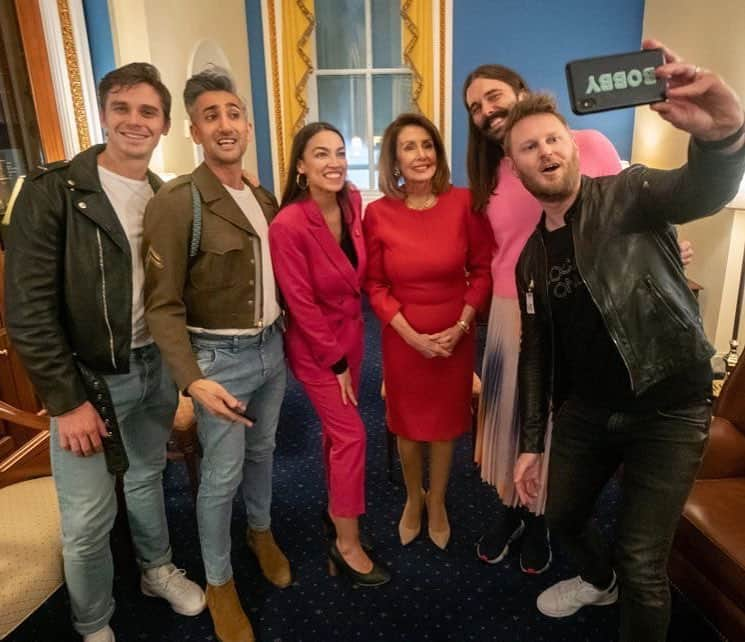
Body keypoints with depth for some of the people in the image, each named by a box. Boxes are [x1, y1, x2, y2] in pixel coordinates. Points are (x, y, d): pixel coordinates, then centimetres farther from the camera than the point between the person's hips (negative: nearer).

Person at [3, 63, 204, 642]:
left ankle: (158, 570, 47)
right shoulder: (52, 191, -12)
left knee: (147, 479, 23)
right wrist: (66, 399, -16)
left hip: (156, 369, 4)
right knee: (88, 519, 6)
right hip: (89, 378, -4)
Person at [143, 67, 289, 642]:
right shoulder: (176, 202, -17)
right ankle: (218, 582, 32)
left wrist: (283, 332, 6)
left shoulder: (265, 199, 4)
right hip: (221, 357, -5)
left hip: (272, 347, 6)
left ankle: (261, 532, 49)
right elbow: (163, 306, -18)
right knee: (221, 475, 8)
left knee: (262, 451, 23)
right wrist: (193, 380, -28)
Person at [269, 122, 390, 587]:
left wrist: (350, 348, 8)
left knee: (336, 427, 18)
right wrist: (336, 362, -14)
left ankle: (336, 510, 40)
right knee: (352, 434, -3)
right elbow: (301, 304, -20)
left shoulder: (353, 203, -4)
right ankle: (347, 545, 16)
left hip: (352, 331, 6)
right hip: (315, 344, -6)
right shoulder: (288, 225, -24)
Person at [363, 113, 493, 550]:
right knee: (407, 423, 16)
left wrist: (461, 326, -12)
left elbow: (483, 270, -2)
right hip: (403, 337, 0)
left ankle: (437, 503, 41)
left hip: (455, 336, 0)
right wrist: (412, 335, -13)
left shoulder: (463, 203, -9)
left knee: (446, 421, 16)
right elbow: (375, 285, -5)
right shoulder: (378, 213, -9)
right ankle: (413, 497, 44)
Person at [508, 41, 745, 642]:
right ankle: (599, 580, 55)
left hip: (667, 411, -5)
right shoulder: (531, 257, 4)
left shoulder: (628, 196, -11)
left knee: (642, 563, -2)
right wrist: (532, 441, 7)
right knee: (562, 515, 21)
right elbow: (536, 351, 8)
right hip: (586, 410, 6)